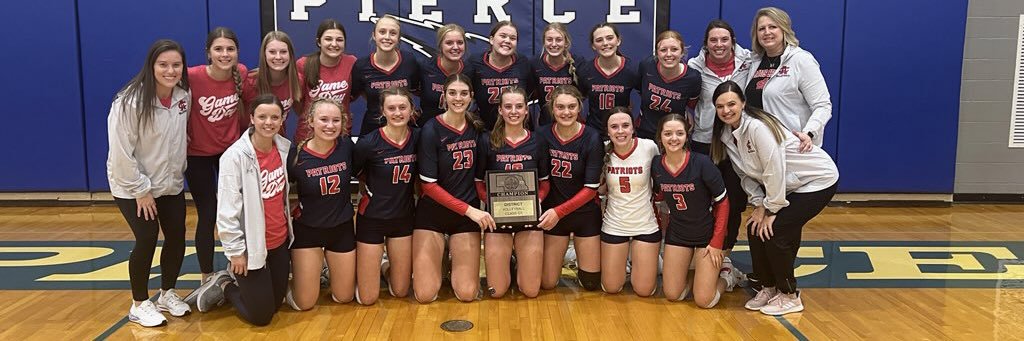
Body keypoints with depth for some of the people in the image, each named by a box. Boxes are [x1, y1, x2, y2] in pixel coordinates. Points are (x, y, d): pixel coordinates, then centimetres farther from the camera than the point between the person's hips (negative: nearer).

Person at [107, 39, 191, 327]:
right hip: (132, 187, -5)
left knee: (177, 238, 4)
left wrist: (177, 173, 5)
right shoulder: (130, 102, -24)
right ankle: (140, 305, 11)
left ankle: (167, 294, 26)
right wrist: (141, 190, -17)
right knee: (147, 239, -8)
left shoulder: (183, 96, -6)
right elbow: (120, 153, -21)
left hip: (171, 185, 6)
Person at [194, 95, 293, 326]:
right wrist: (236, 251, -15)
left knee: (275, 303, 17)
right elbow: (227, 209, -18)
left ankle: (236, 281, 39)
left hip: (280, 241, 6)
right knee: (261, 315, 2)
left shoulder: (285, 148, -2)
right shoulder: (235, 156, -20)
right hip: (250, 245, -6)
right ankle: (224, 286, 26)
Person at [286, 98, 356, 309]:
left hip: (342, 228, 2)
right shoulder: (296, 154, -17)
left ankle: (328, 267, 41)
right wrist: (292, 213, -9)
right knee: (304, 303, 3)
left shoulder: (347, 146, -12)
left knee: (344, 297, 12)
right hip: (307, 229, -2)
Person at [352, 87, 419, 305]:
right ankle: (357, 268, 33)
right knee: (367, 298, 4)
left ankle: (385, 266, 41)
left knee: (400, 291, 12)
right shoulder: (368, 143, -20)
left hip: (404, 218, 4)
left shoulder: (418, 138, -7)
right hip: (372, 219, -3)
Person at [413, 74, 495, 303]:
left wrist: (474, 210, -5)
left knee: (467, 293, -4)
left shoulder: (476, 129, 0)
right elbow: (429, 185, -14)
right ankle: (438, 256, 23)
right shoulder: (431, 130, -12)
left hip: (468, 213, 3)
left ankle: (455, 259, 26)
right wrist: (469, 209, -17)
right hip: (433, 212, -3)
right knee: (425, 294, -7)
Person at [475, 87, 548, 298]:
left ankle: (519, 263, 34)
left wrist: (537, 200, -11)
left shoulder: (537, 142, 1)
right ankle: (507, 264, 33)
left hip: (529, 216, 1)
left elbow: (545, 181, 9)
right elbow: (478, 181, 1)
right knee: (496, 291, 1)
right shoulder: (487, 141, -3)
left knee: (531, 290, 3)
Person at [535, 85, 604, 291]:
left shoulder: (591, 138, -14)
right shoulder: (543, 135, -9)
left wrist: (559, 211, -18)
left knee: (591, 282, 6)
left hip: (585, 212, -1)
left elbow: (591, 188, -13)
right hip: (552, 213, 1)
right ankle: (559, 255, 34)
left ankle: (580, 259, 37)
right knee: (547, 283, 4)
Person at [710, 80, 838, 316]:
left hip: (818, 179, -8)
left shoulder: (757, 127, -28)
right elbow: (746, 174, 4)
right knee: (755, 230, -1)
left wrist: (771, 209, -17)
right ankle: (769, 287, 19)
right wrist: (759, 204, -7)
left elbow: (775, 171, -26)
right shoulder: (726, 134, -2)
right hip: (787, 185, 8)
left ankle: (790, 296, 4)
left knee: (773, 232, -15)